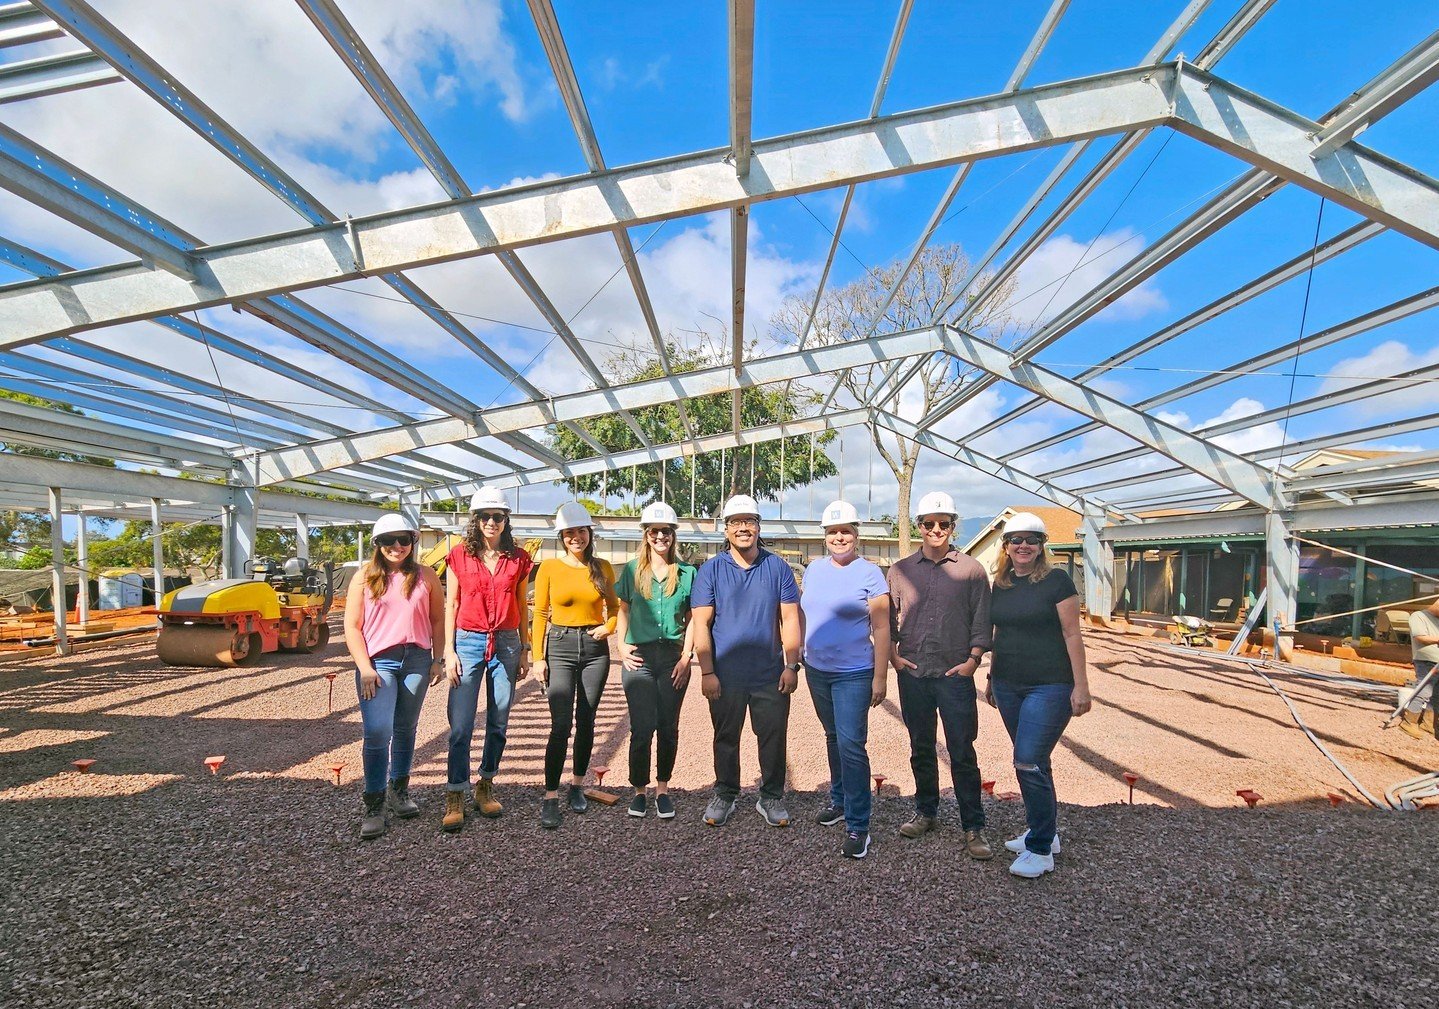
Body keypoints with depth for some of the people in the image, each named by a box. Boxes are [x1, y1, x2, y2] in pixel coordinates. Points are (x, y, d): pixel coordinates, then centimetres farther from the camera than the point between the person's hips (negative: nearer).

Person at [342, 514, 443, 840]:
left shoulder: (426, 576, 5)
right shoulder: (365, 577, 2)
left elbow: (437, 619, 8)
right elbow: (352, 626, 0)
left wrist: (438, 659, 3)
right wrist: (365, 667, -8)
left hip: (416, 659, 2)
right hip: (376, 661, -1)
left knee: (405, 729, 13)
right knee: (377, 732, -10)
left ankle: (400, 790, 29)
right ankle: (374, 807, 2)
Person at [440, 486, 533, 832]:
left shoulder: (518, 559, 4)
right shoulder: (459, 556, 1)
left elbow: (522, 608, 9)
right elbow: (450, 605, 2)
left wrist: (524, 650, 8)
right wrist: (449, 651, -3)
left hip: (506, 644, 2)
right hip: (468, 641, -1)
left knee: (499, 723, 9)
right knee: (461, 724, -3)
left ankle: (485, 786, 26)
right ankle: (455, 797, 8)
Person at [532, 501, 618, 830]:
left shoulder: (602, 568, 4)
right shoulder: (549, 567, -2)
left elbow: (614, 606, 14)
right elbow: (540, 614, 0)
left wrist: (608, 627, -6)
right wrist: (538, 656, -4)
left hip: (595, 648, 2)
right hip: (560, 646, -2)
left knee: (586, 722, 10)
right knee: (561, 725, -9)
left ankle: (577, 785, 28)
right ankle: (550, 799, 0)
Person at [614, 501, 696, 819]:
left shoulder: (687, 573, 4)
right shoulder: (631, 570, 5)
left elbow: (692, 619, 5)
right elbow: (622, 611, 10)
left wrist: (686, 656, -2)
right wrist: (622, 647, -1)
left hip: (673, 657, 1)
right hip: (639, 657, -1)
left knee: (668, 727, 8)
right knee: (642, 727, -3)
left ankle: (662, 789, 24)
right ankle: (639, 791, 16)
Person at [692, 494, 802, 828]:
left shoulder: (778, 568, 2)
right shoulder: (711, 570, -2)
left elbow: (790, 619, 3)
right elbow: (701, 624, -4)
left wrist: (791, 665, -3)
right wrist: (707, 672, -8)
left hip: (771, 674, 1)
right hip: (725, 675, 0)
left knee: (773, 737, 9)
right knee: (726, 738, 13)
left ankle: (771, 798, 28)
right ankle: (724, 795, 32)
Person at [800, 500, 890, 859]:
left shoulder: (870, 573, -9)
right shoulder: (814, 569, 6)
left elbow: (881, 628, -9)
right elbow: (802, 615, 13)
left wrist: (880, 677, -12)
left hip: (853, 674, -5)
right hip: (816, 669, 6)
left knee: (851, 745, -8)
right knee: (833, 738, 18)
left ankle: (857, 826, 2)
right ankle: (840, 800, 35)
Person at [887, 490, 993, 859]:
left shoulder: (971, 569, 2)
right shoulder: (900, 570, 7)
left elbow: (982, 619, 2)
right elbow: (888, 617, 11)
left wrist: (973, 659, -7)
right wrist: (892, 654, 1)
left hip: (955, 675, -2)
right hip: (912, 674, 3)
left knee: (962, 753, 1)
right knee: (921, 748, 15)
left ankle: (973, 827, 15)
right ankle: (926, 811, 31)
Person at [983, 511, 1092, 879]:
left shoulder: (1056, 582, -7)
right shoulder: (1001, 586, 9)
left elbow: (1072, 635, -8)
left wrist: (1081, 684, -11)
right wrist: (991, 677, 19)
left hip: (1049, 686, -6)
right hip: (1009, 687, 6)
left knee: (1029, 762, -10)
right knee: (1032, 762, 15)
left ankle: (1040, 849, 5)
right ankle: (1044, 831, 30)